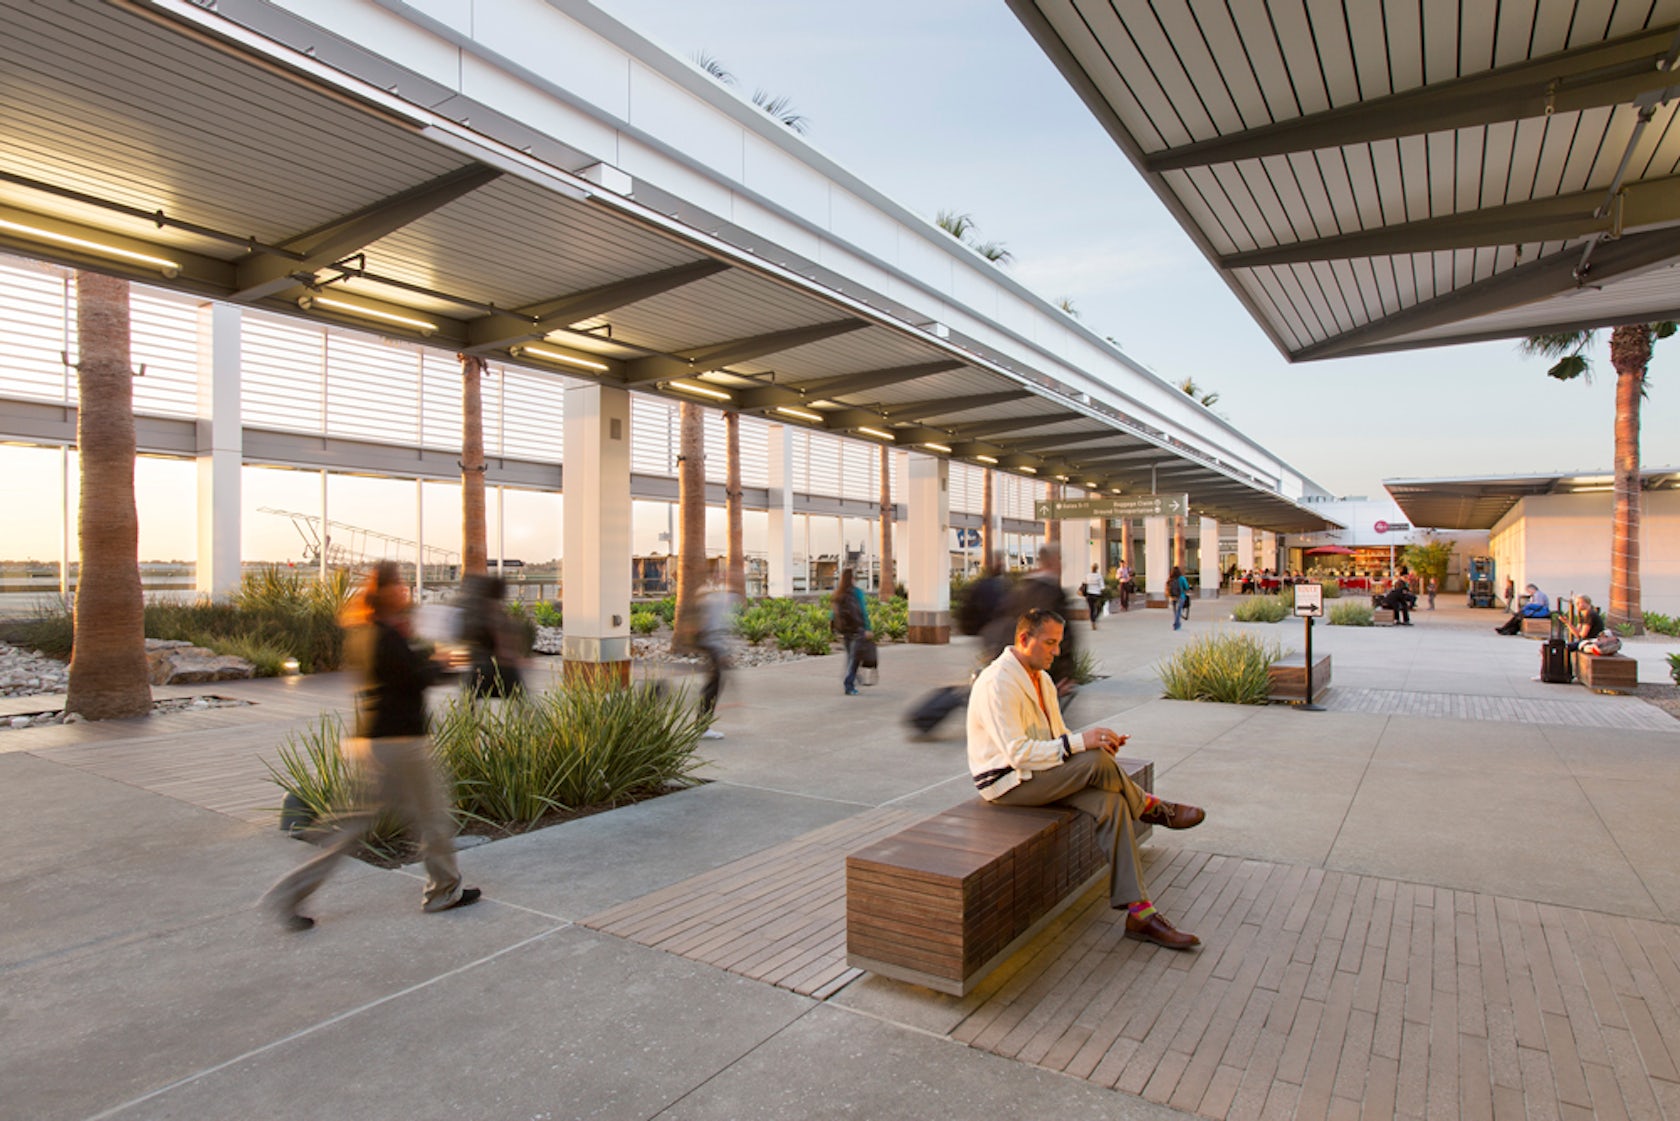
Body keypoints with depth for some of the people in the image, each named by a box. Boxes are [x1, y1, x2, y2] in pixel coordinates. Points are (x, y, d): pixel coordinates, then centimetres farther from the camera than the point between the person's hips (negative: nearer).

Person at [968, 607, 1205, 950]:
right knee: (1097, 762, -26)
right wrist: (1080, 742, -27)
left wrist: (1097, 740, -7)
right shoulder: (998, 683, -19)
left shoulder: (1042, 679, 12)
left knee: (1112, 802, -15)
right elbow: (1018, 753, -26)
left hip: (1039, 773, 9)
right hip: (1006, 783, -9)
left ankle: (1140, 913, -13)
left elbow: (1057, 737, 14)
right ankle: (1149, 806, 5)